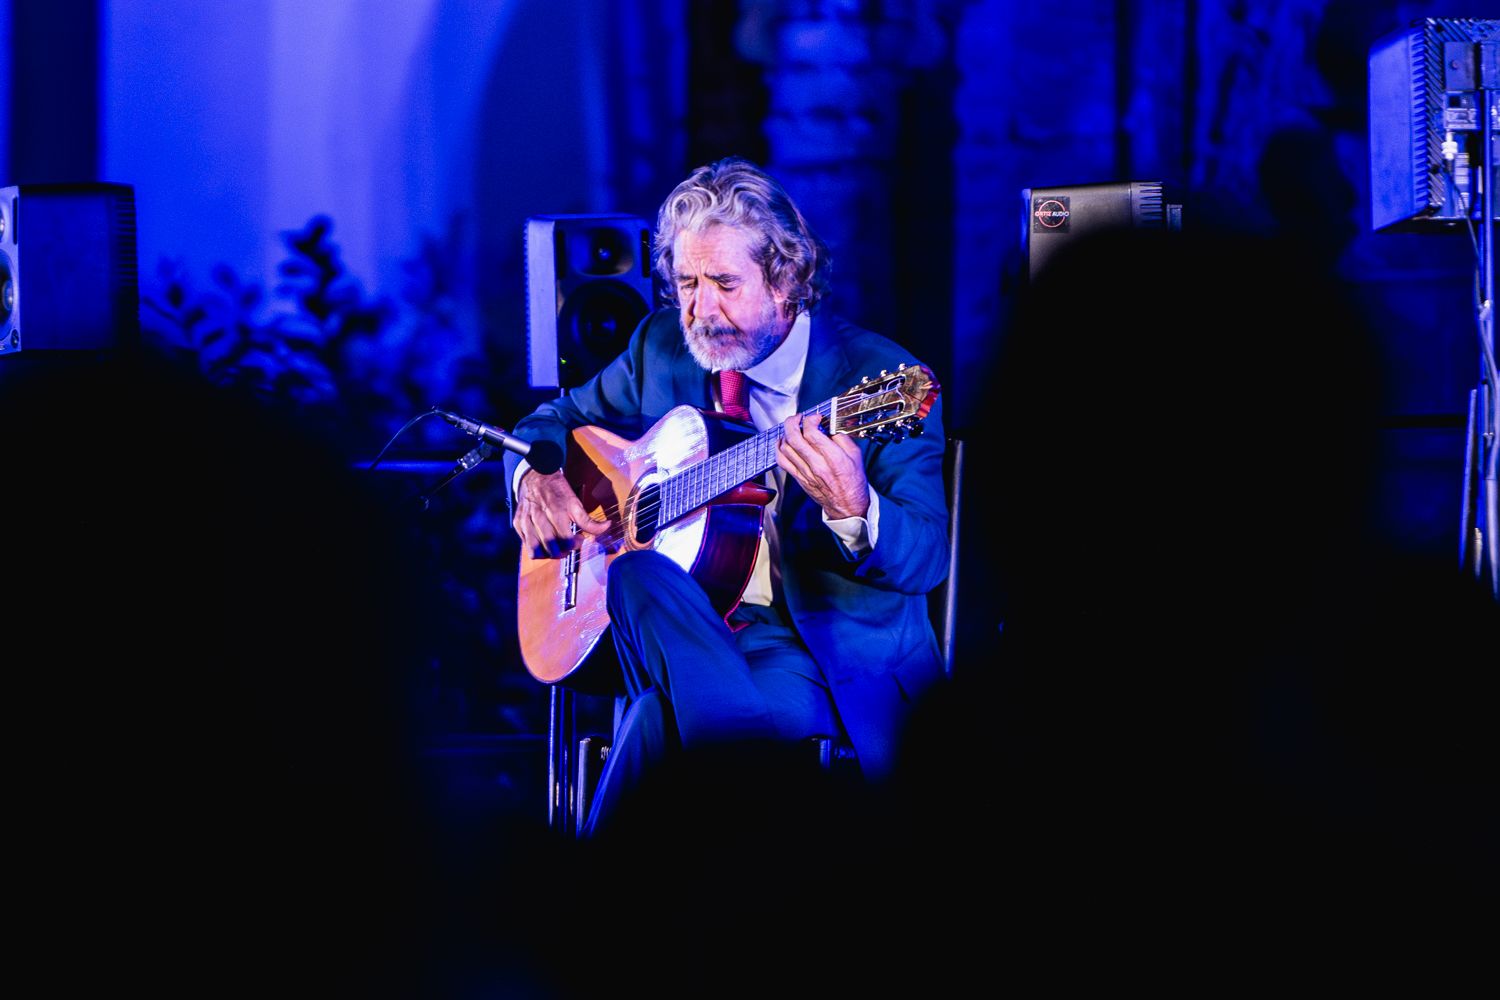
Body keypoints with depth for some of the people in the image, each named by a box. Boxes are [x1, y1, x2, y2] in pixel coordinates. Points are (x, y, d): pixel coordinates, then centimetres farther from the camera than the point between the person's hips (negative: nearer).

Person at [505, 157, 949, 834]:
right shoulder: (662, 348, 9)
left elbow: (929, 559, -16)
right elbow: (555, 421, 25)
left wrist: (851, 510, -39)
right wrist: (534, 478, -1)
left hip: (830, 653, -5)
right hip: (680, 628, 5)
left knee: (663, 715, -35)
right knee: (638, 572, -32)